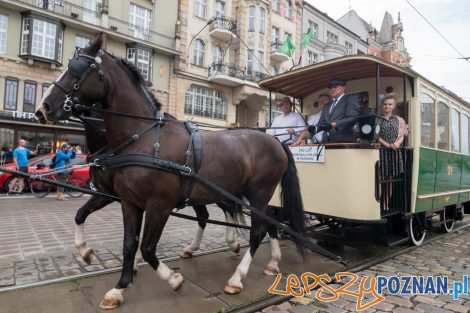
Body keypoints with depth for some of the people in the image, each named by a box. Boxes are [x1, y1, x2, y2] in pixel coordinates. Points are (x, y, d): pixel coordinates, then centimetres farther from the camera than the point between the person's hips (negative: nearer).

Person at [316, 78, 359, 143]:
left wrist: (333, 124, -19)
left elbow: (353, 118, -8)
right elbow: (321, 123, 19)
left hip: (344, 141, -5)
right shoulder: (327, 106, 25)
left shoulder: (350, 99, 6)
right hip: (328, 142, 5)